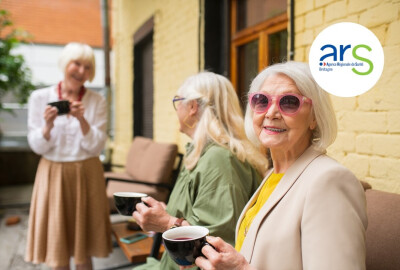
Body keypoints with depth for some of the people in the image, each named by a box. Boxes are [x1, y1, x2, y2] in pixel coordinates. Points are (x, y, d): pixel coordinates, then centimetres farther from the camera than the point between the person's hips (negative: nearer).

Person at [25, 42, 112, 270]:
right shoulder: (40, 98, -1)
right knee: (57, 251, 8)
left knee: (83, 252, 8)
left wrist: (82, 120, -20)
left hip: (86, 175, 0)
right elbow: (37, 147, 0)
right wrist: (48, 125, -19)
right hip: (53, 175, 1)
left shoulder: (97, 102, -2)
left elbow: (96, 148, -5)